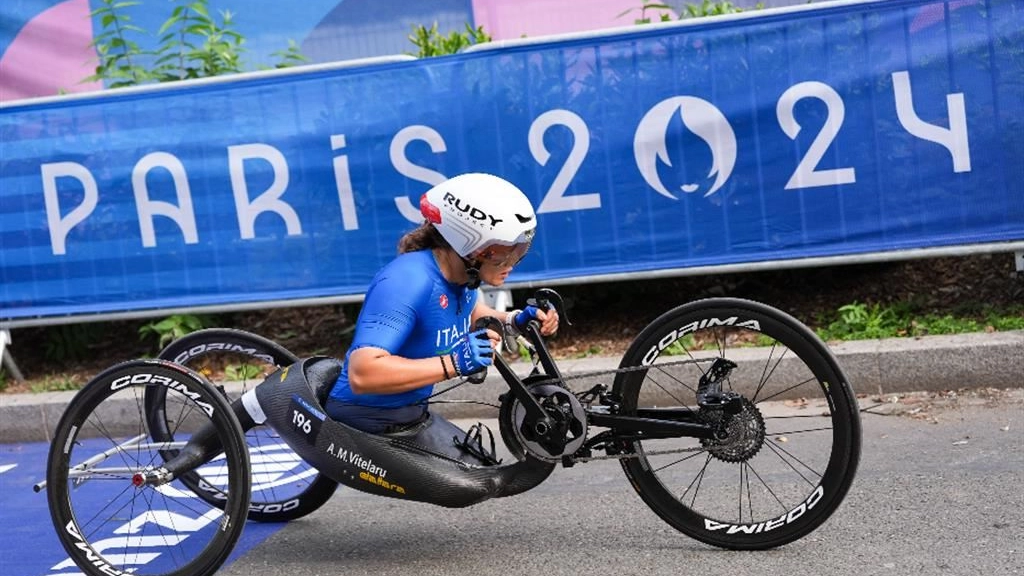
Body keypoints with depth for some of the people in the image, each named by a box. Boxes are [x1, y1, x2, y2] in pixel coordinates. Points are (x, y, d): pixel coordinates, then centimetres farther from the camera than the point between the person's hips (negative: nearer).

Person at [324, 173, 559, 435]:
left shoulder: (460, 274, -1)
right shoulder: (408, 281, -27)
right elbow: (362, 374, -38)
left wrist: (514, 320, 4)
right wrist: (455, 363, -36)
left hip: (414, 415, 9)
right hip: (365, 429, -9)